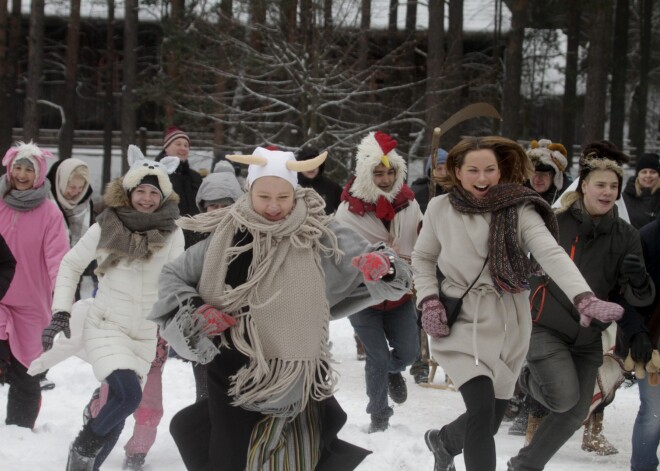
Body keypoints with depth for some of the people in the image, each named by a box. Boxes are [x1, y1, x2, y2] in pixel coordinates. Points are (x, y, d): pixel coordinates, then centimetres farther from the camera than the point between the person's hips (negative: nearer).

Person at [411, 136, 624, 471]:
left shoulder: (518, 210, -10)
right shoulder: (440, 209, -6)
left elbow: (552, 254, -24)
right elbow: (422, 258, 10)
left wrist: (585, 299, -39)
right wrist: (429, 302, -6)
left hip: (508, 327, 2)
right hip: (461, 324, -2)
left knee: (490, 419, 13)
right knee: (482, 409, -20)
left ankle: (444, 440, 47)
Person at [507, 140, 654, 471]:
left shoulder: (626, 236, -2)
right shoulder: (556, 223, -12)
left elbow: (639, 297, -6)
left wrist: (638, 281, -27)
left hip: (588, 336, 5)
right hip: (545, 327, -5)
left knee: (575, 414, 8)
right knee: (564, 397, -21)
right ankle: (530, 380, 13)